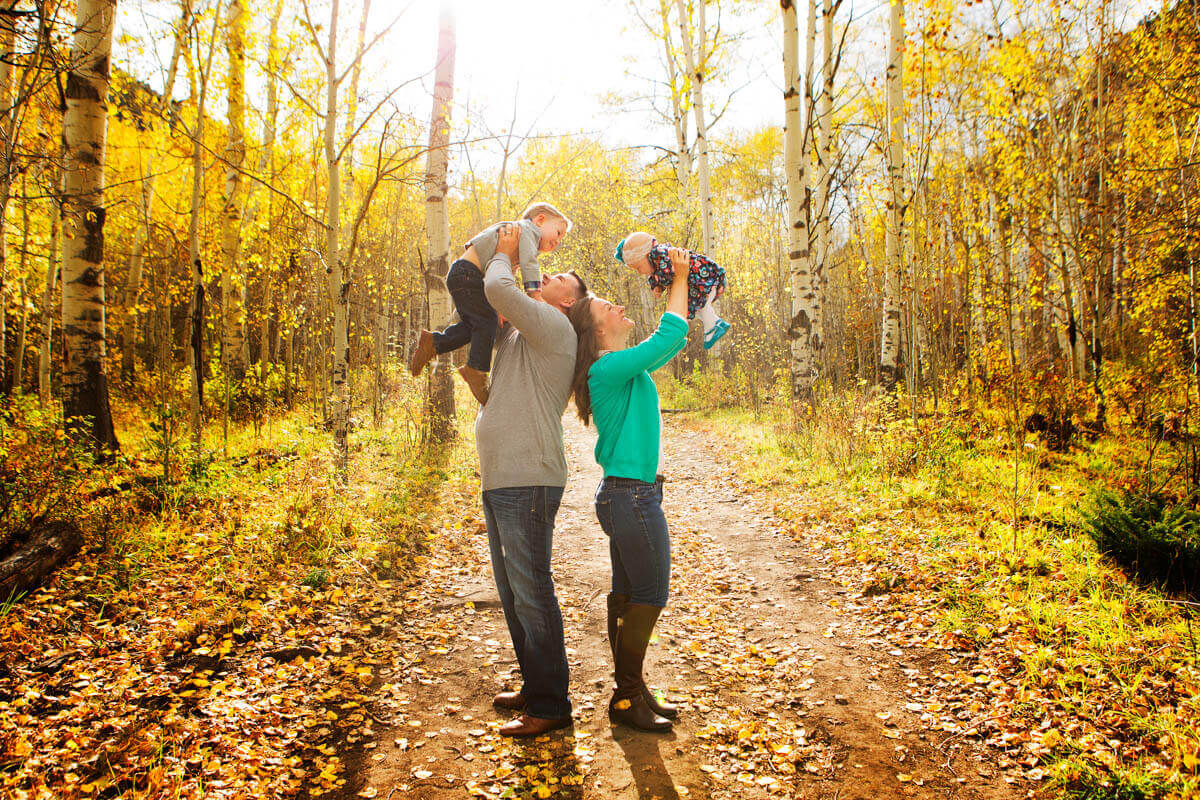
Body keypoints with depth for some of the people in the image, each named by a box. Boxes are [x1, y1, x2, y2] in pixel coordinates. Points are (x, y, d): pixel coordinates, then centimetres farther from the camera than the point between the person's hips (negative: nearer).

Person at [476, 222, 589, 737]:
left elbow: (498, 289, -19)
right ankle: (535, 687, 29)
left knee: (531, 593, -6)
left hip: (528, 482, -10)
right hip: (499, 481, 10)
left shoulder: (553, 326, -7)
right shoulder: (517, 335, 20)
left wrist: (503, 254, 2)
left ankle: (551, 705, 4)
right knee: (512, 593, 16)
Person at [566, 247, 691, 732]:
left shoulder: (624, 368, 13)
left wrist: (681, 287, 15)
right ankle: (627, 698, 9)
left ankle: (630, 691, 24)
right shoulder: (610, 368, -16)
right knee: (649, 596, -2)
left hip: (624, 496, 10)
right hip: (632, 496, -10)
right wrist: (679, 279, -8)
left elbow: (669, 344, 25)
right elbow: (669, 337, -20)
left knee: (627, 595, 14)